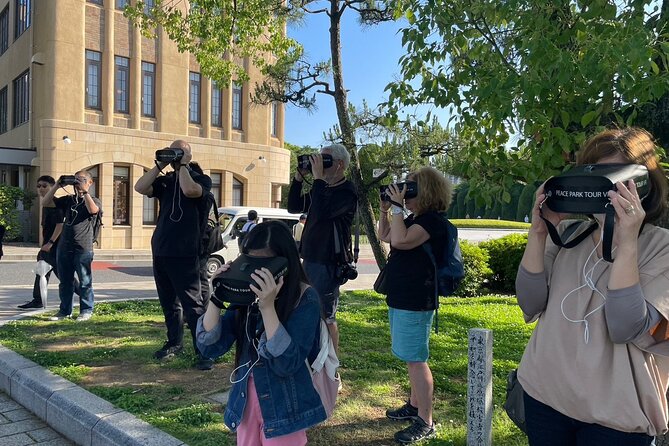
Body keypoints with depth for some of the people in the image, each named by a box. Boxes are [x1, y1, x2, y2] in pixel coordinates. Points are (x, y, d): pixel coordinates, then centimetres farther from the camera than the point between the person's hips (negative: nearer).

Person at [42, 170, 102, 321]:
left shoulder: (94, 200, 3)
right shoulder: (68, 200, 15)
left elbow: (93, 210, -21)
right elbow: (45, 203, 9)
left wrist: (84, 191, -19)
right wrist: (56, 186, 1)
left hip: (83, 248, -5)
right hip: (64, 247, 5)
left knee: (85, 282, 1)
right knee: (65, 282, 11)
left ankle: (86, 311, 9)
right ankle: (65, 311, 20)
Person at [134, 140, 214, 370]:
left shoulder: (201, 179, 1)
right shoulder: (165, 180, 15)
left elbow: (189, 190, -22)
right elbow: (140, 187, -1)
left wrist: (183, 165, -10)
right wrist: (159, 166, -2)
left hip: (184, 254, -6)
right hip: (160, 251, 6)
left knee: (192, 304, -8)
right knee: (169, 303, 15)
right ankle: (174, 343, 28)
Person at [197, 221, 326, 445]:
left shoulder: (305, 298, -17)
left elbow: (287, 364, -24)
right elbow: (210, 346, -7)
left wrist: (268, 307, -31)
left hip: (284, 407, -4)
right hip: (246, 402, 4)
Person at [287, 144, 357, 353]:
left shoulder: (347, 192, -13)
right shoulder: (322, 188, 13)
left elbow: (321, 212, -29)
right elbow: (293, 207, 13)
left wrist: (318, 177, -22)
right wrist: (299, 177, 3)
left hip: (328, 262, -9)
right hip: (310, 258, 9)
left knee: (326, 316, -2)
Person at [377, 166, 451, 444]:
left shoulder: (432, 221, -16)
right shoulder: (414, 219, 13)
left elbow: (400, 240, -30)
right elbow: (384, 236, 24)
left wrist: (398, 206, -20)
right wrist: (385, 209, 12)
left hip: (415, 302, -10)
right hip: (400, 298, 10)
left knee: (416, 359, -5)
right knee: (411, 358, 20)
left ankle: (425, 423, 5)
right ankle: (414, 406, 35)